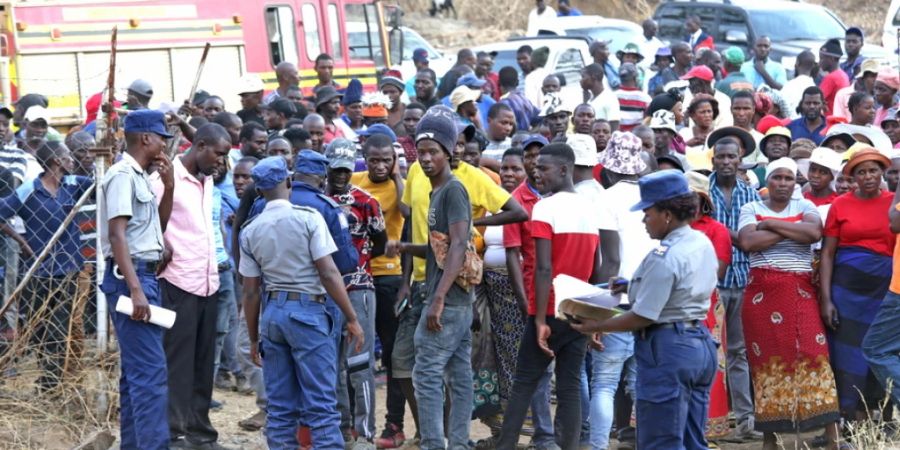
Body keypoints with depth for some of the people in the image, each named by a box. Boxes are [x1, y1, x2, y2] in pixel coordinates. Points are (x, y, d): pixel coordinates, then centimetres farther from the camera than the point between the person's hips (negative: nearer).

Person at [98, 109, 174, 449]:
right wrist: (135, 290, -26)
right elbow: (117, 235, -20)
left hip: (144, 274, 10)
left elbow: (159, 226, 26)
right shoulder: (123, 175, -13)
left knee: (135, 370, 12)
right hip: (130, 276, -10)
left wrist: (168, 187, 10)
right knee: (150, 372, -15)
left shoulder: (141, 176, 16)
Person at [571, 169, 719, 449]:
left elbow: (643, 317, -18)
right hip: (701, 344, 9)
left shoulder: (663, 258, -19)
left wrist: (596, 327, -7)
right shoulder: (703, 243, 8)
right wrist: (632, 286, 19)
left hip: (668, 350, -9)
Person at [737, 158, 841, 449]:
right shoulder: (751, 209, 8)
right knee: (768, 359, 1)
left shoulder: (805, 207, 11)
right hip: (763, 292, 0)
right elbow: (748, 242, -11)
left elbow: (814, 232, -11)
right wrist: (793, 231, -6)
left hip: (801, 292, 0)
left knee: (812, 355, -9)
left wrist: (770, 224, -7)